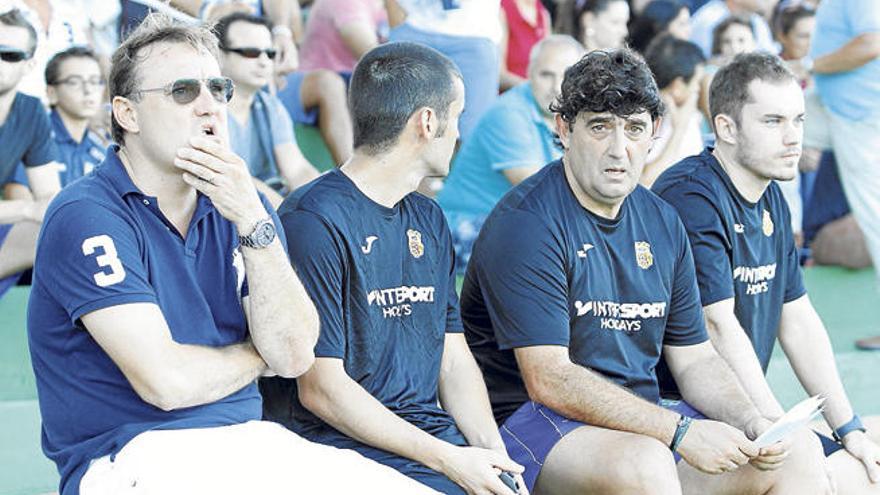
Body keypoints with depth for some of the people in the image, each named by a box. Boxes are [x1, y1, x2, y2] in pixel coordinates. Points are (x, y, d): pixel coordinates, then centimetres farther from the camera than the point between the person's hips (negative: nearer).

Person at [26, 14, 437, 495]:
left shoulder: (237, 206, 12)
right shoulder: (85, 216, -8)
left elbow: (293, 356, -1)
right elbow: (168, 382, -16)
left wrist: (253, 222, -10)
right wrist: (255, 357, 4)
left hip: (249, 438, 7)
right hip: (131, 454, -6)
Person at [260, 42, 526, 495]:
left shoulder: (428, 220, 18)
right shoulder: (315, 221, -10)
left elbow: (454, 358, 16)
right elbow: (321, 389, -13)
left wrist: (492, 451, -3)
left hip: (438, 435, 7)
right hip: (350, 448, -7)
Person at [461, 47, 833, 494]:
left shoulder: (662, 223, 11)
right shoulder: (524, 224, -14)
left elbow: (695, 360, 15)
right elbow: (548, 381, -21)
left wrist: (752, 423, -6)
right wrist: (681, 432, -24)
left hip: (645, 419, 7)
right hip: (536, 423, -7)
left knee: (798, 452, -6)